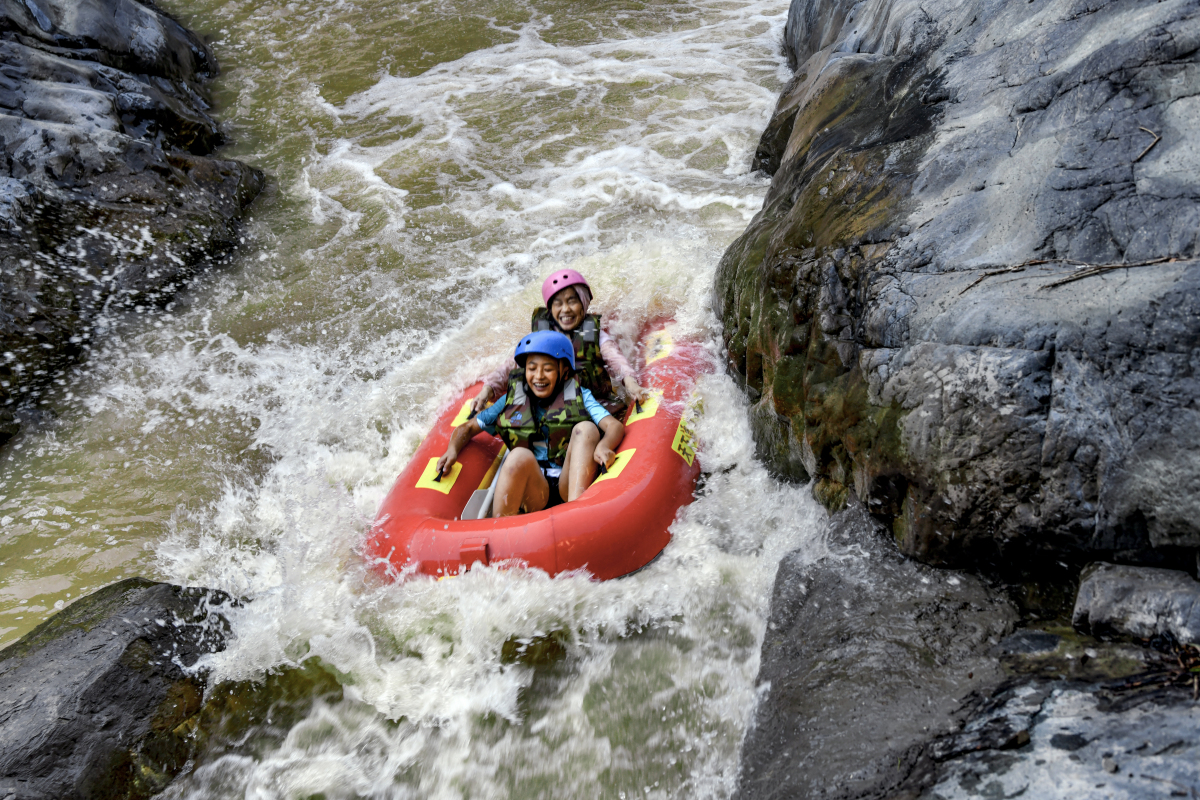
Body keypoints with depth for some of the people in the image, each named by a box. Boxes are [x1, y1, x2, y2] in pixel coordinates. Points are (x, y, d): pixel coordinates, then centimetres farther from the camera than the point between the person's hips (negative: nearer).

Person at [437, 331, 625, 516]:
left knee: (586, 428, -21)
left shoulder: (579, 396, 11)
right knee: (520, 456, -32)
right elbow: (467, 428, 18)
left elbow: (616, 426, -4)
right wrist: (453, 450, -5)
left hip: (571, 484, 0)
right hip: (531, 490, 0)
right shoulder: (512, 400, 14)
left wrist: (603, 446, -28)